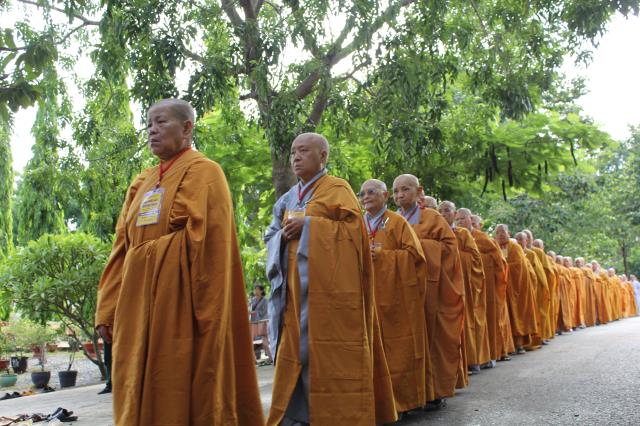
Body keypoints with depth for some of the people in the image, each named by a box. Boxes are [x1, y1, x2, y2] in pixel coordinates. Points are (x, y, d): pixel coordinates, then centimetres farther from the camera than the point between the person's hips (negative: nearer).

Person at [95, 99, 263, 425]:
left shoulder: (203, 173, -2)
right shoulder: (141, 184, 19)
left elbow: (210, 243, -12)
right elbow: (122, 249, 15)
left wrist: (205, 312, -19)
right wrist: (107, 310, 7)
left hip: (180, 299, -7)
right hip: (138, 300, 7)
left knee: (181, 392, -4)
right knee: (138, 392, 8)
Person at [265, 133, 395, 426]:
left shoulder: (337, 189, -1)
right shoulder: (289, 198, 18)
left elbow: (353, 228, -11)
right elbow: (270, 237, 17)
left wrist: (308, 224, -14)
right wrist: (284, 235, -6)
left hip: (327, 287, -6)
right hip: (295, 289, 7)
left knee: (328, 353, -5)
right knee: (296, 350, 5)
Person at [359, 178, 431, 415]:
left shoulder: (397, 222, 0)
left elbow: (414, 253, -7)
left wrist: (383, 255, -15)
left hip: (395, 295, -4)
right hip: (368, 295, 4)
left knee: (398, 348, -1)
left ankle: (403, 398, 9)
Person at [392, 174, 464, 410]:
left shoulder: (432, 218, 4)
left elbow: (449, 246, -2)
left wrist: (420, 244, -11)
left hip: (428, 285, -3)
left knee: (430, 335, -2)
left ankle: (436, 391, 7)